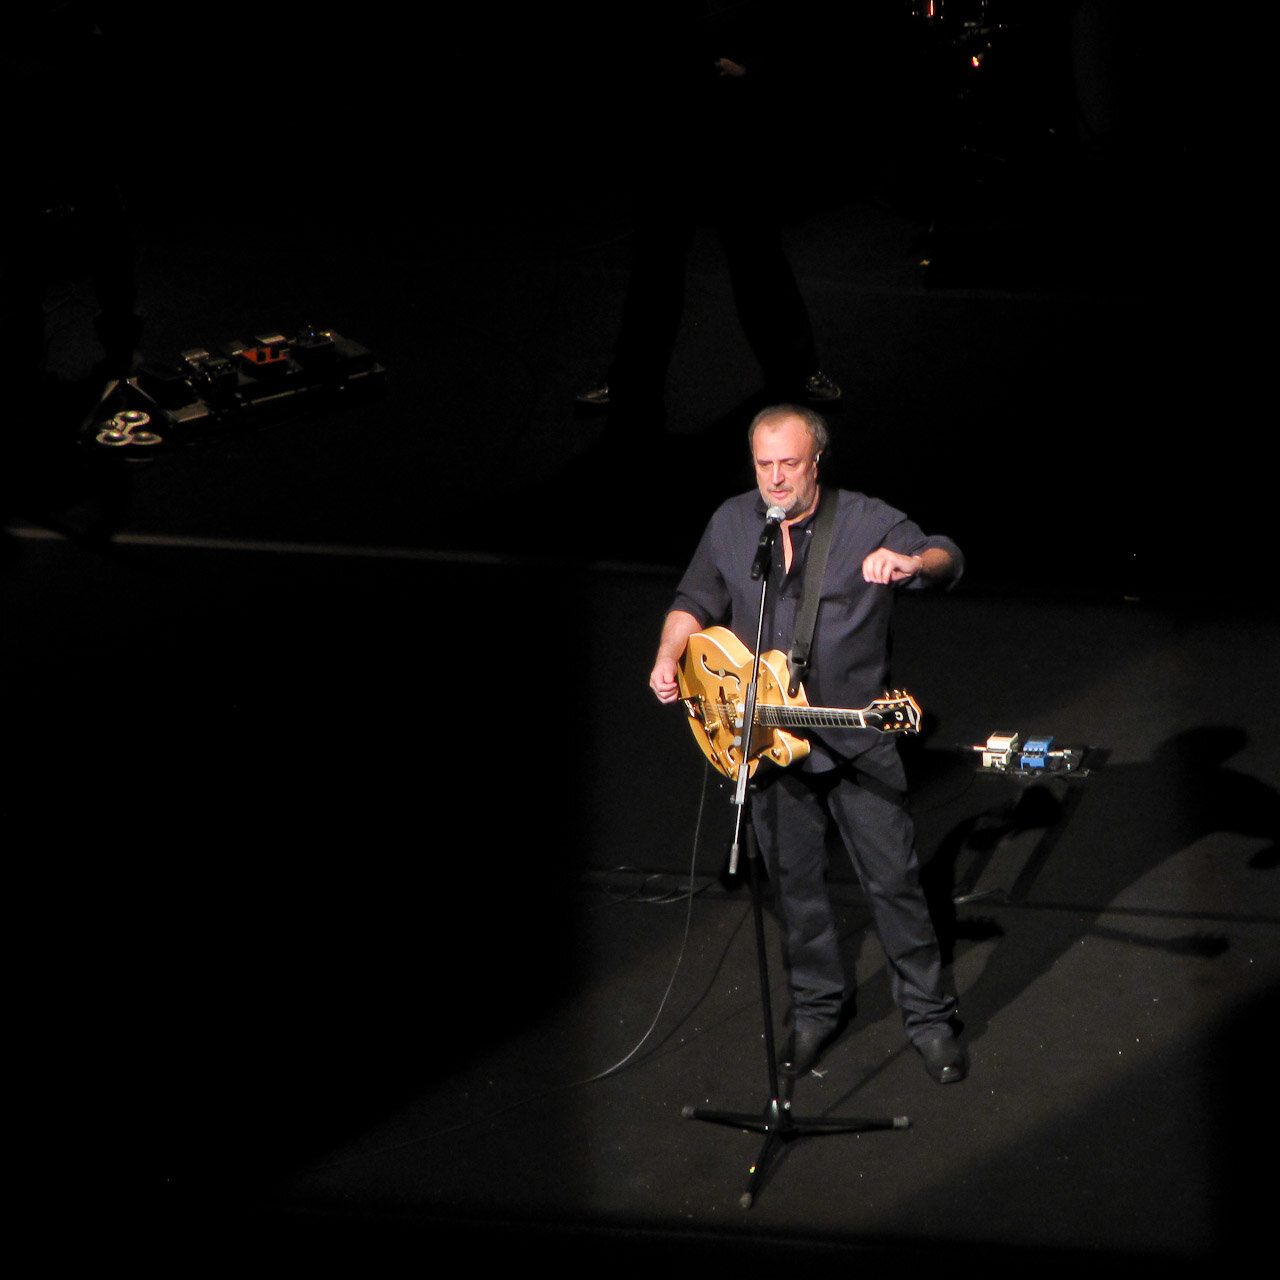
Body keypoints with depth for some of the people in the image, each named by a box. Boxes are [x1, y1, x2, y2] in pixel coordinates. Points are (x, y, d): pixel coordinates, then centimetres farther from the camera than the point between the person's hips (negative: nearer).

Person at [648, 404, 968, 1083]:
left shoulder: (867, 522, -10)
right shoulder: (730, 524, 2)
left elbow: (947, 558, -19)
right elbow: (693, 604, 13)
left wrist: (912, 562, -42)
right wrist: (669, 659, -7)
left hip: (856, 743, -3)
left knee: (893, 879, 1)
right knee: (794, 881, 14)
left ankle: (929, 1015, 14)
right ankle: (818, 1005, 32)